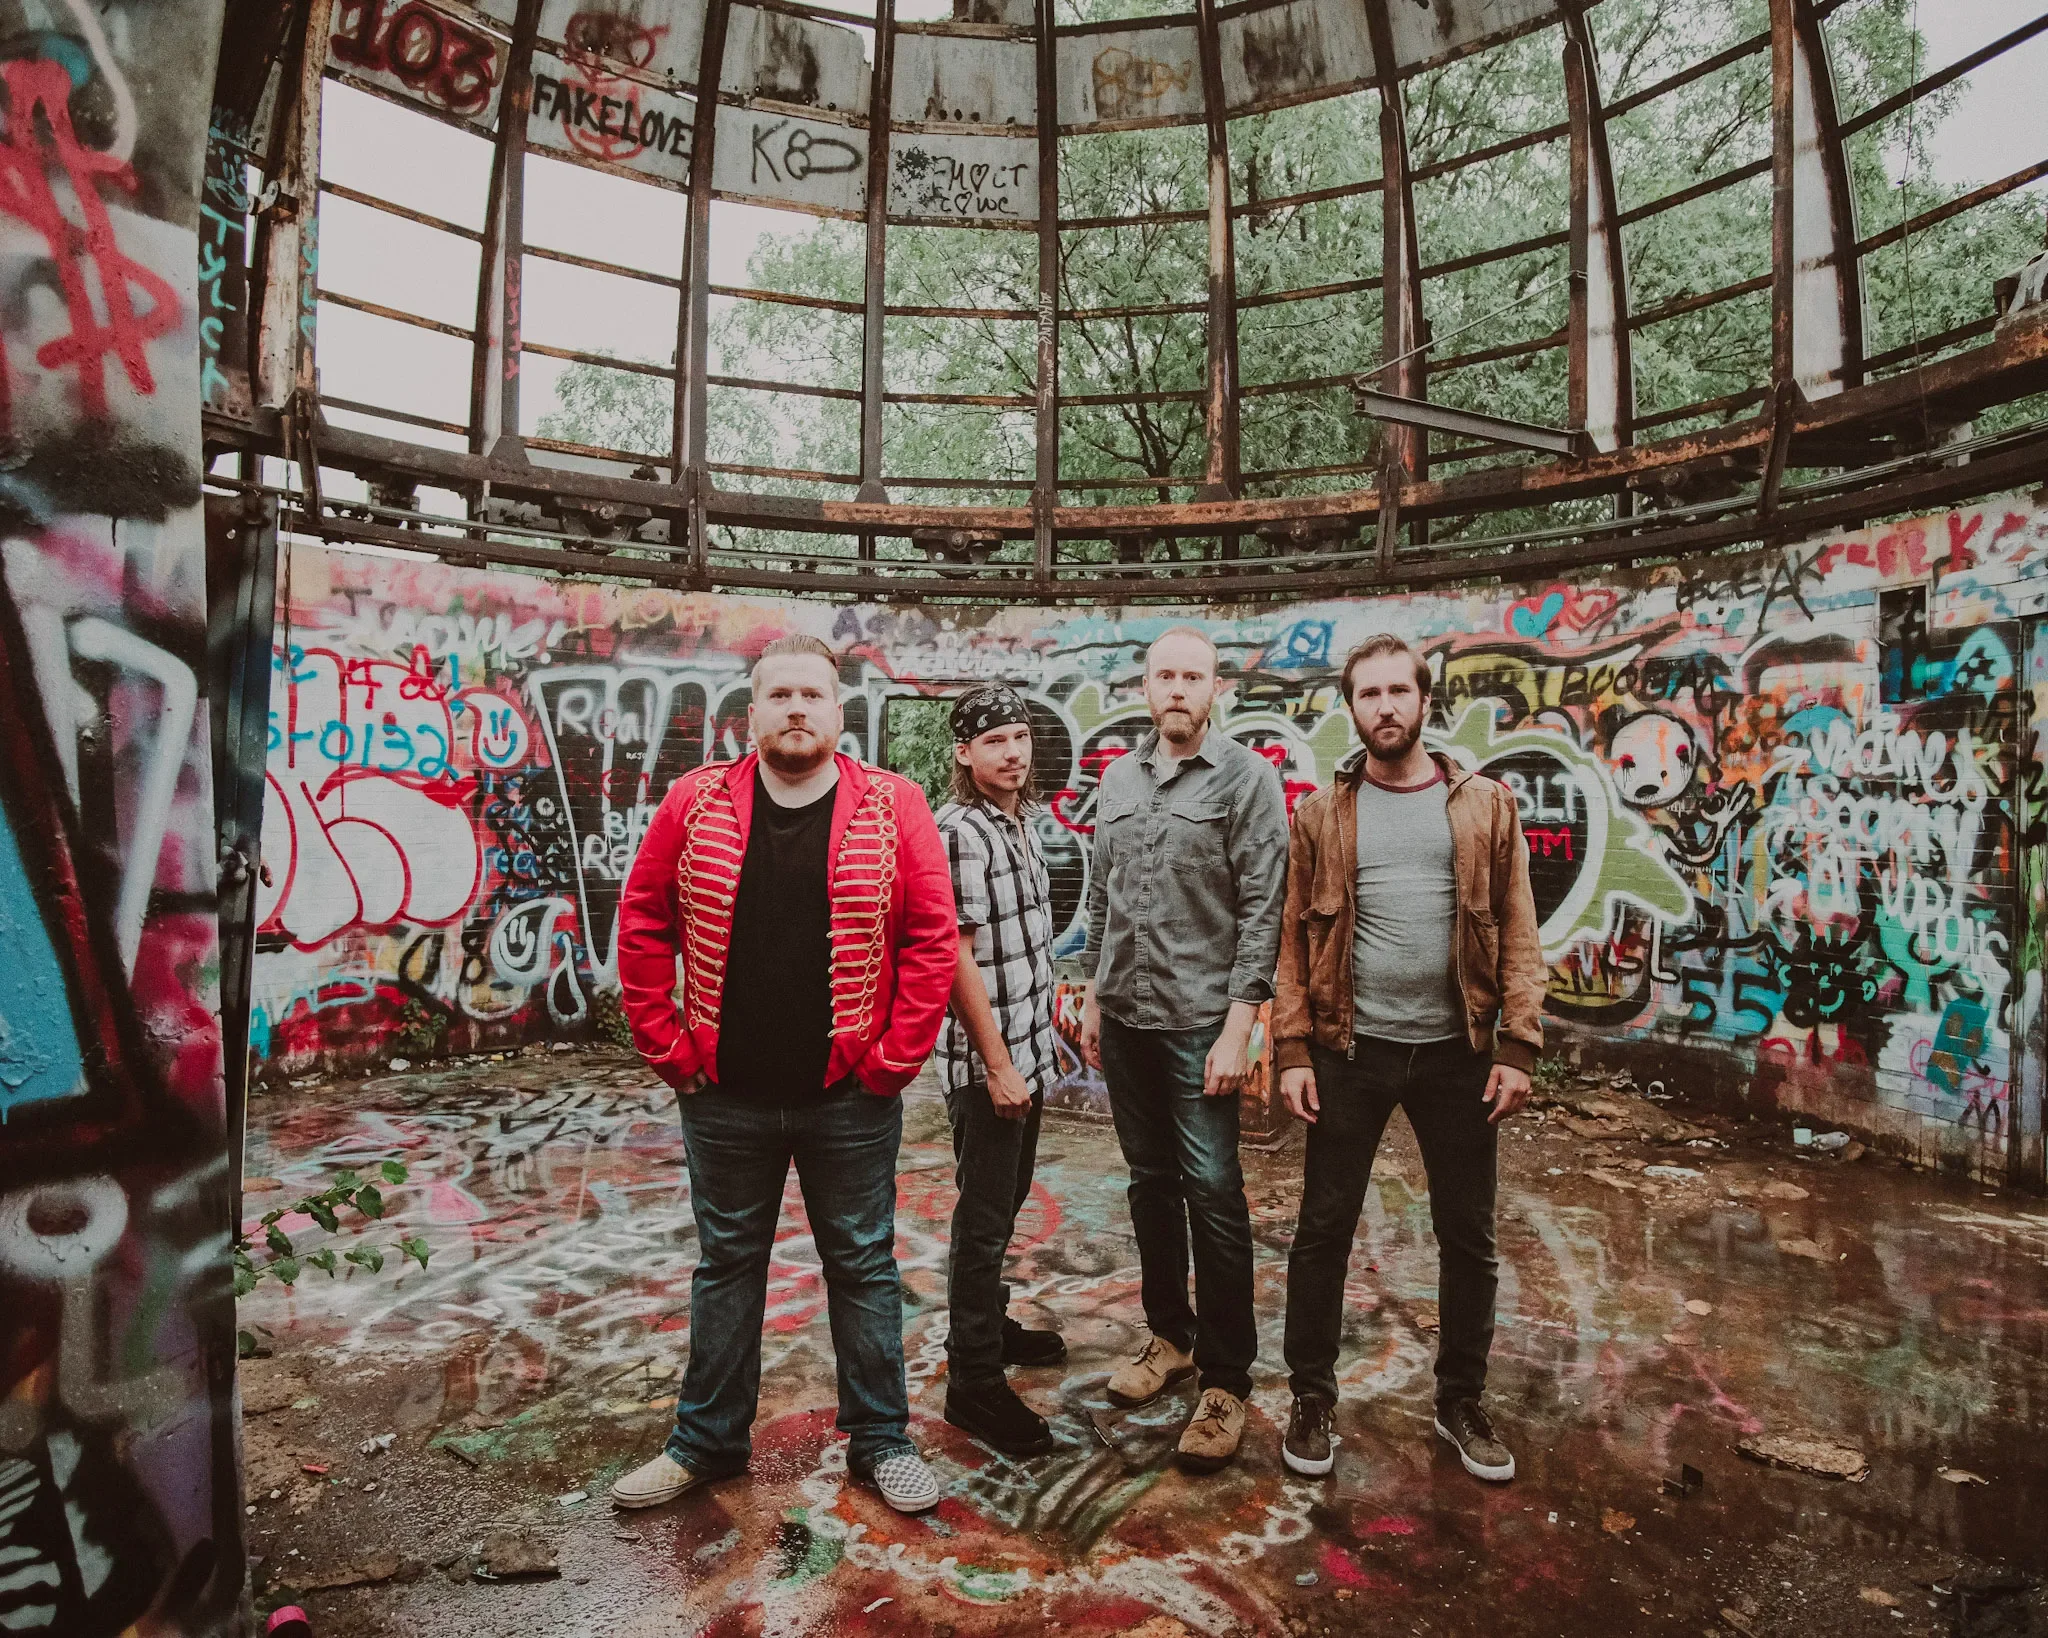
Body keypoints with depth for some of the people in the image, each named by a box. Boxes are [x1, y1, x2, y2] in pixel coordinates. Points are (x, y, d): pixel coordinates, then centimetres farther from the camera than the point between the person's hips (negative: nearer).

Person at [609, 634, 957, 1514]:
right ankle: (706, 1441, 37)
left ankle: (880, 1440, 32)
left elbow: (932, 938, -7)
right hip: (726, 1096, 2)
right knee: (726, 1265, 18)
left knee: (863, 1267, 13)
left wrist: (895, 1058, -10)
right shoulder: (695, 803, -1)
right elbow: (642, 925, 2)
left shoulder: (892, 807, -6)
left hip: (850, 1097, -1)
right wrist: (667, 1047, -2)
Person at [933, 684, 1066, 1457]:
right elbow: (956, 957, -21)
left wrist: (1032, 1052, 18)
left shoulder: (1018, 821, 9)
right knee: (985, 1218, 3)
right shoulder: (961, 831, -19)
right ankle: (974, 1382, 17)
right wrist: (998, 1065, -20)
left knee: (1006, 1202, 22)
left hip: (1028, 1051, 9)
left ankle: (986, 1325, 41)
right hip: (989, 1061, -9)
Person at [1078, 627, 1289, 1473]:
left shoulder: (1246, 777, -6)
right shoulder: (1118, 778, 10)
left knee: (1212, 1194, -2)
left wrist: (1239, 1025, -15)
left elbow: (1262, 909, -10)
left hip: (1201, 1020, -5)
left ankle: (1225, 1379, 13)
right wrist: (1094, 998, 15)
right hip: (1124, 1017, 5)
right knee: (1150, 1182, 15)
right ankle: (1169, 1335, 32)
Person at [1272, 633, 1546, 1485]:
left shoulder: (1485, 805, 2)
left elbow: (1517, 932, 0)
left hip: (1455, 1053, 1)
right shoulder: (1323, 812, 1)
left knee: (1468, 1237, 13)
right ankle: (1312, 1397, 27)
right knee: (1324, 1229, 8)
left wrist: (1516, 1048, -6)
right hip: (1350, 1052, 0)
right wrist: (1293, 1051, -6)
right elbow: (1295, 935, -1)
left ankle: (1461, 1401, 34)